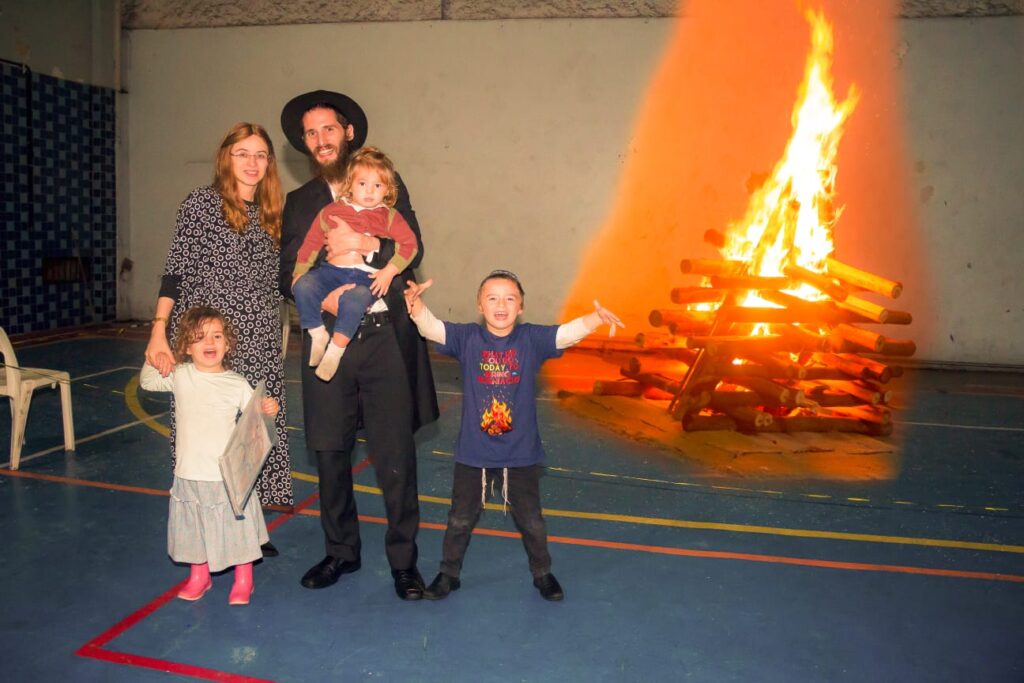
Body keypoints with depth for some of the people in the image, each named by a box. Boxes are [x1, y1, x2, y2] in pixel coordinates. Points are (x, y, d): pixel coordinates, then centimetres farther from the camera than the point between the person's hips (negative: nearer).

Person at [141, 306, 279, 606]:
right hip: (190, 475, 2)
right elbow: (147, 382, 17)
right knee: (195, 530, 18)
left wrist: (268, 411, -20)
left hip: (228, 476, -2)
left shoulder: (237, 384, -5)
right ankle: (199, 577, 40)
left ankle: (243, 581, 30)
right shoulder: (179, 376, 0)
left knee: (236, 529, 9)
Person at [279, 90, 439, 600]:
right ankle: (341, 551, 28)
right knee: (329, 452, 10)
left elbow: (412, 252, -1)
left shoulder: (387, 185, 9)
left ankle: (403, 559, 15)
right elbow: (286, 274, 7)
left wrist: (360, 243, -15)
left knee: (395, 456, 0)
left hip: (385, 336, -2)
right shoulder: (299, 203, 14)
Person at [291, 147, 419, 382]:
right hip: (331, 270, 3)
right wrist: (299, 272, 8)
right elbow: (311, 241, 16)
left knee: (354, 298, -35)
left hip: (366, 277, -3)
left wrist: (389, 272, -10)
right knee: (303, 286, -24)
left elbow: (409, 244, 2)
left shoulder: (389, 216, 11)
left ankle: (336, 349, -24)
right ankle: (318, 334, -8)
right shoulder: (331, 211, 16)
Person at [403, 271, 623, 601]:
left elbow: (569, 332, -19)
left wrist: (596, 317, -38)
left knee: (530, 520, 16)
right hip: (473, 452, 0)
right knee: (460, 519, 16)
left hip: (521, 452, 0)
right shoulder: (467, 338, -7)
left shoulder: (532, 338, -7)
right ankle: (449, 573, 37)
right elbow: (431, 327, -20)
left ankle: (542, 573, 39)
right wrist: (416, 304, -41)